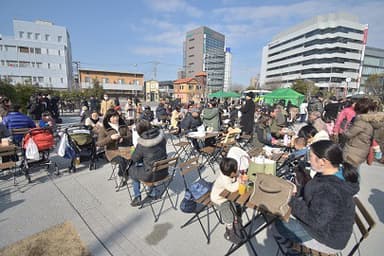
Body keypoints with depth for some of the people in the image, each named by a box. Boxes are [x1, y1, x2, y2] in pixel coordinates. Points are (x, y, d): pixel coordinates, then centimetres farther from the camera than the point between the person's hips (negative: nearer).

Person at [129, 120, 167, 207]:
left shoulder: (141, 144, -20)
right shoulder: (161, 136, -9)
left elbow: (134, 159, -5)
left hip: (151, 175, -5)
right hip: (164, 172, 5)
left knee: (131, 170, 21)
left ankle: (137, 198, 30)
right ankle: (153, 193, 40)